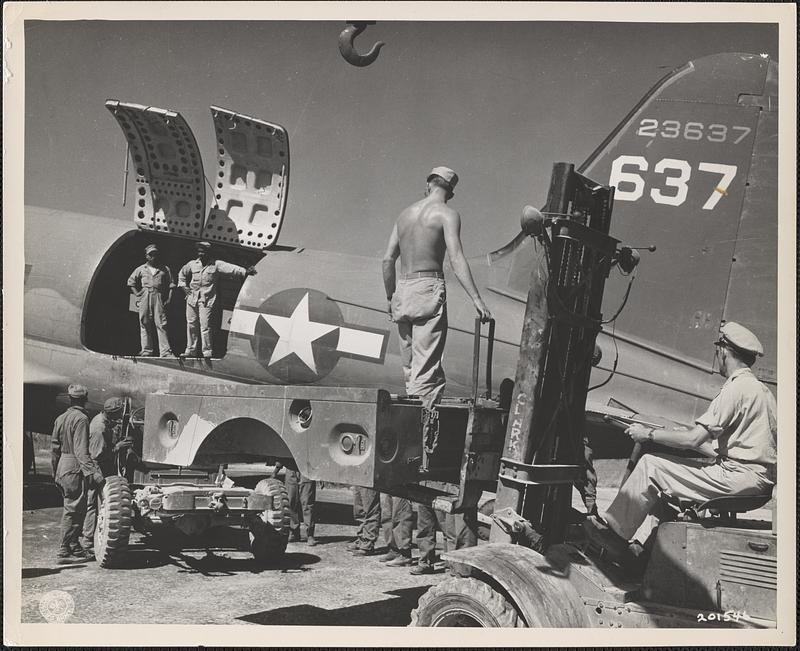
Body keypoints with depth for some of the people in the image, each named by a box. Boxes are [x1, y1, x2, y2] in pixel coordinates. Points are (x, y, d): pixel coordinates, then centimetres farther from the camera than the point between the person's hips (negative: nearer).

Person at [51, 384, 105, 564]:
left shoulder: (60, 419, 12)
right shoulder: (81, 419, -13)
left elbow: (54, 449, 16)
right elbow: (81, 451, -22)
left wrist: (56, 474, 24)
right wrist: (92, 472, -27)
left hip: (62, 468, 9)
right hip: (75, 469, -9)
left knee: (73, 510, 15)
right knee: (73, 511, -3)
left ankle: (76, 549, 20)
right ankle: (64, 552, -1)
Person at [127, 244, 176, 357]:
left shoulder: (165, 269, 12)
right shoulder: (141, 269, 14)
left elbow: (171, 285, 13)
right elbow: (131, 282, 22)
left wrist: (169, 299, 2)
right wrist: (137, 293, 10)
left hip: (159, 298, -1)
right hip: (145, 298, 1)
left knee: (161, 324, -8)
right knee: (145, 324, 0)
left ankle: (165, 351, -12)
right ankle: (147, 351, 4)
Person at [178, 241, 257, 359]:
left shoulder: (216, 264, -3)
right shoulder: (192, 264, 9)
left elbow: (231, 268, -15)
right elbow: (182, 273, 27)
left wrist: (245, 272, -29)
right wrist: (183, 286, 15)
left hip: (207, 300, -4)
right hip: (192, 299, 4)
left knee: (205, 325, -9)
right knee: (191, 325, 9)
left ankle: (207, 351, -1)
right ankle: (191, 350, 20)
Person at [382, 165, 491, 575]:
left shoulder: (405, 214, 18)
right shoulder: (447, 215, 0)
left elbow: (388, 260, 16)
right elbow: (456, 258, -12)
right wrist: (477, 300, -17)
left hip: (403, 293, 6)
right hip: (428, 292, -6)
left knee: (412, 371, 8)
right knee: (426, 376, -9)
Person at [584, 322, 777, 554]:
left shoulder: (736, 388, -13)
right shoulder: (760, 389, 17)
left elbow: (693, 440, -17)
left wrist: (649, 434, -5)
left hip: (739, 478, -10)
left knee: (650, 464, -6)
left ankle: (614, 530, 3)